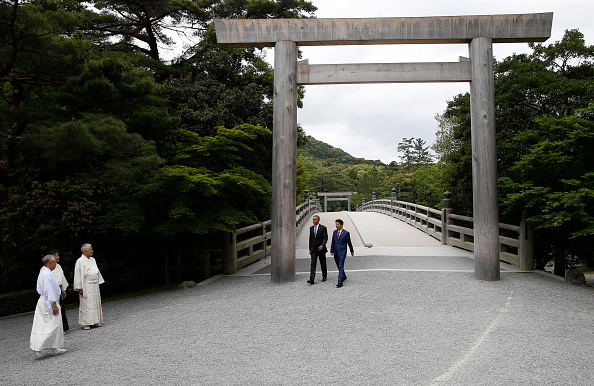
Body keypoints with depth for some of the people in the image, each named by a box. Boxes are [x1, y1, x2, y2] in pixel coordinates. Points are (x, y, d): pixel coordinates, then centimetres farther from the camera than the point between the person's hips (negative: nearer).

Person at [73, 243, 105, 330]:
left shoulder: (92, 260, 12)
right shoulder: (80, 261, -10)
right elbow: (78, 275, -11)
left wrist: (99, 281, 17)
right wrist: (80, 288, -14)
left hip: (95, 286, 7)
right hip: (86, 286, -7)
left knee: (96, 303, 9)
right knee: (86, 304, -4)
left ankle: (95, 321, 16)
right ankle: (86, 323, 3)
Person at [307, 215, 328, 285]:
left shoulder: (323, 228, -6)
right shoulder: (311, 228, 8)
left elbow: (325, 238, -11)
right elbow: (310, 239, 13)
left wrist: (322, 245, -26)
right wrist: (310, 249, 12)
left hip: (321, 248, -3)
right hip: (313, 249, 3)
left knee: (323, 264, 10)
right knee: (313, 264, -8)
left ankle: (324, 276, 31)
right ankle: (312, 279, -15)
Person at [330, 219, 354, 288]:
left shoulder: (346, 233, -8)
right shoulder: (335, 232, 6)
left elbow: (349, 242, 0)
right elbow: (333, 242, 10)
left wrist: (352, 251, 8)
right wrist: (331, 251, 7)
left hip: (342, 252, -6)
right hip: (336, 252, 6)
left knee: (341, 266, -9)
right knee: (338, 266, 16)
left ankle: (340, 282, -10)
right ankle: (344, 277, 38)